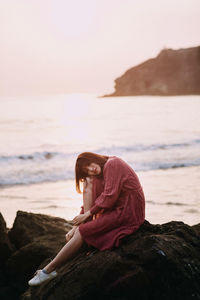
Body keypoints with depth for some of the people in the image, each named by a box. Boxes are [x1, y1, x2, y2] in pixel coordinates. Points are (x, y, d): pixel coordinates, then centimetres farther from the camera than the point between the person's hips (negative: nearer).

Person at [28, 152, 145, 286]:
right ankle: (86, 223, -7)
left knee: (81, 232, -13)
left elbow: (110, 197, -19)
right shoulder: (100, 175, 17)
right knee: (89, 182, 3)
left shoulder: (112, 163, -11)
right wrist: (76, 226, 3)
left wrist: (88, 214, -11)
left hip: (128, 213, -9)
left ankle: (49, 270, -5)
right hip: (117, 210, 9)